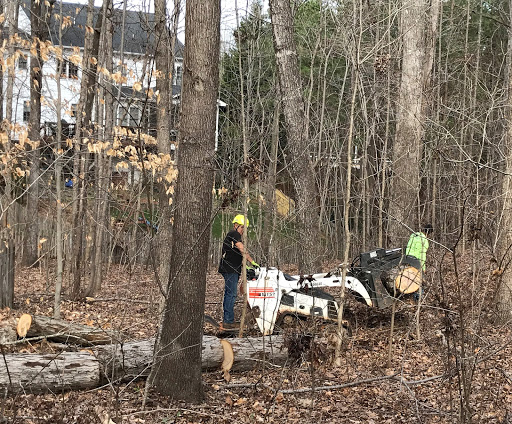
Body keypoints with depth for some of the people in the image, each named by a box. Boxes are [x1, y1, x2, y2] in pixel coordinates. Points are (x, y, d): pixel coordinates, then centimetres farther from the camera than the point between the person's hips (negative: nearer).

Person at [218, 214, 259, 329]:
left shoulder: (232, 235, 22)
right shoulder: (234, 234, -9)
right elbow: (243, 251, -16)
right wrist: (253, 262, -17)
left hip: (232, 269, 11)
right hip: (230, 269, -11)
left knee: (229, 294, 12)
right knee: (231, 294, -10)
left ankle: (226, 320, 17)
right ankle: (228, 321, -10)